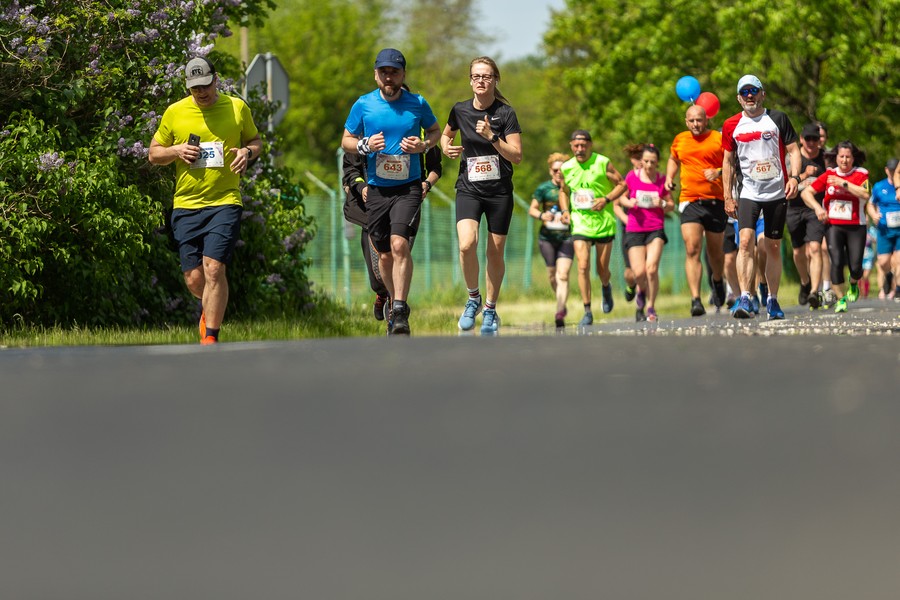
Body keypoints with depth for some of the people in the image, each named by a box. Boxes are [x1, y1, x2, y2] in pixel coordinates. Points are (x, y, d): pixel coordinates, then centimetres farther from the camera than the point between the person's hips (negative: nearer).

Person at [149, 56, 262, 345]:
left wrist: (247, 152, -6)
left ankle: (210, 337, -11)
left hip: (225, 202, -2)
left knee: (214, 268, -17)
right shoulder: (174, 112, 5)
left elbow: (255, 140, 17)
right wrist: (177, 151, -8)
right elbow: (154, 153, 13)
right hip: (186, 205, 2)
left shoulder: (237, 107, 4)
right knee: (193, 278, 2)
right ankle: (209, 308, 38)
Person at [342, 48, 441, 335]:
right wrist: (364, 145, -12)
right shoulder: (363, 105, 1)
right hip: (376, 189, 2)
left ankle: (400, 312, -19)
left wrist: (424, 145, -7)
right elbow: (346, 140, 10)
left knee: (399, 243, -19)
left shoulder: (417, 104, 0)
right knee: (384, 254, 8)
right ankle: (395, 302, 29)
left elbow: (435, 131, 16)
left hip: (408, 187, -2)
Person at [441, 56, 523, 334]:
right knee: (467, 245, -21)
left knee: (495, 253, 5)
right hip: (469, 189, 1)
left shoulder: (505, 113, -6)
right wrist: (447, 147, 1)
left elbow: (516, 156, -9)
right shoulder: (460, 110, 2)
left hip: (500, 191, -1)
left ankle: (490, 309, 24)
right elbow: (446, 134, 23)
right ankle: (473, 298, 3)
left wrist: (492, 137, -22)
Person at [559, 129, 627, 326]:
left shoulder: (602, 163, -6)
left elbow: (622, 184, 0)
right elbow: (564, 191, 21)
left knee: (602, 269, 6)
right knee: (583, 266, -12)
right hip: (579, 223, 2)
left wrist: (606, 199, -15)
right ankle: (587, 312, -6)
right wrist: (565, 210, 3)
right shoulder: (567, 168, 4)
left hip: (603, 222, -2)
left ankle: (606, 288, 43)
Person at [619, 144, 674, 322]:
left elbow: (671, 206, 9)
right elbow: (620, 197, 12)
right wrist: (629, 202, -9)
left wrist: (662, 204, -13)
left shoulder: (662, 180, 1)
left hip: (656, 229, -1)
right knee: (639, 272, -7)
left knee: (652, 268, -18)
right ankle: (643, 292, 28)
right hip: (634, 229, 1)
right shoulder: (632, 177, 1)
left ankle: (651, 307, -3)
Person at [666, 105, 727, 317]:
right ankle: (695, 300, -19)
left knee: (715, 251, 13)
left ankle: (718, 281, 46)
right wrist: (669, 177, 15)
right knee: (692, 250, -14)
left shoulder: (719, 139, -1)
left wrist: (719, 172, -19)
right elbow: (673, 159, 31)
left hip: (716, 202, -1)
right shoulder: (680, 140, 11)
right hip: (690, 202, 1)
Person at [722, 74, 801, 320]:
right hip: (747, 194, -1)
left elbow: (793, 150, 5)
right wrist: (727, 196, 7)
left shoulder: (778, 119, 3)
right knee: (746, 241, -18)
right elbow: (728, 160, 12)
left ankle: (772, 300, 17)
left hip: (777, 193, 1)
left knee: (773, 248, 6)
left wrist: (794, 177, -11)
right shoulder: (732, 125, 5)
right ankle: (744, 299, -24)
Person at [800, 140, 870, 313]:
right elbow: (807, 192, 2)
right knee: (836, 262, -17)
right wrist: (817, 207, -15)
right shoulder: (829, 175, 4)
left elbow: (865, 194, -19)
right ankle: (840, 299, -3)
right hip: (833, 225, 1)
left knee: (855, 266, -4)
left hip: (855, 226, -1)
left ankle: (853, 284, 32)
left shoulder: (861, 174, -1)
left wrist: (843, 183, -22)